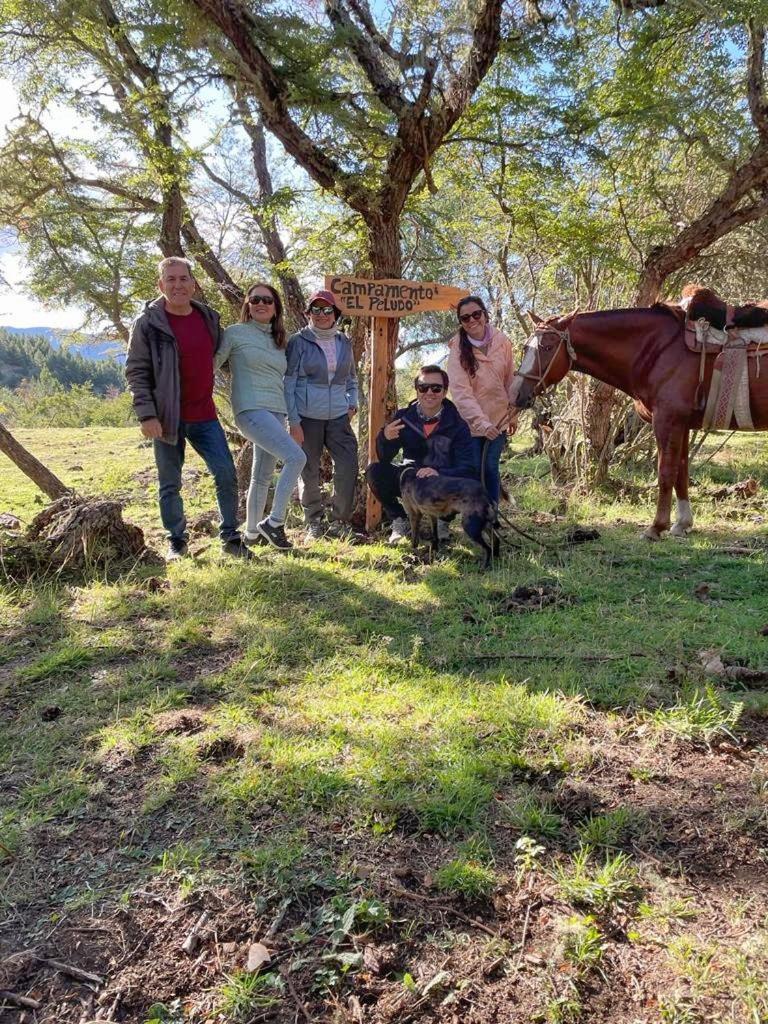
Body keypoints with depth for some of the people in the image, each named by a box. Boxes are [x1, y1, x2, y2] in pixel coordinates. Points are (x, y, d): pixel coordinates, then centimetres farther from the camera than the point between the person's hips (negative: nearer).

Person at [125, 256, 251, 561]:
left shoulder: (209, 317, 6)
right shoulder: (147, 323, -7)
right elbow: (136, 372, -8)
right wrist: (147, 415, -16)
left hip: (204, 416, 4)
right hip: (167, 418, -3)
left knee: (226, 475, 0)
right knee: (170, 484, 7)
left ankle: (231, 537, 14)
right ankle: (176, 541, 22)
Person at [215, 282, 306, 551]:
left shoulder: (279, 341, 18)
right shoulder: (235, 333, 1)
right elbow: (211, 365, 2)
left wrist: (292, 419, 18)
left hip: (276, 412, 7)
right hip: (251, 410, -7)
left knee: (263, 476, 10)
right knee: (296, 457, -21)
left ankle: (252, 532, 21)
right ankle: (274, 522, -11)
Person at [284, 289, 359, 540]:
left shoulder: (344, 343, 12)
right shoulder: (299, 341, -1)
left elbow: (352, 378, 24)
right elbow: (288, 383, -4)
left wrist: (353, 403, 7)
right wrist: (294, 422, -10)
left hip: (339, 417, 3)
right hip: (307, 417, -3)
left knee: (348, 467, -7)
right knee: (309, 473, 4)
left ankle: (340, 520, 10)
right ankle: (314, 523, 21)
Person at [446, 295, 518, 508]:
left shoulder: (501, 341, -4)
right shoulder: (458, 349, -12)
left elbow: (510, 379, 6)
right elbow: (460, 391, -20)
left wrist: (513, 413, 9)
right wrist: (481, 421, -30)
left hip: (499, 418, 2)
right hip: (471, 421, -2)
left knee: (491, 468, 3)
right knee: (475, 469, -1)